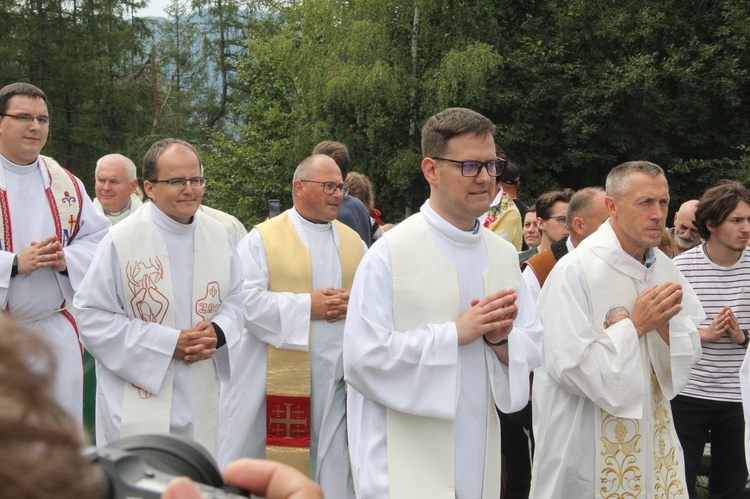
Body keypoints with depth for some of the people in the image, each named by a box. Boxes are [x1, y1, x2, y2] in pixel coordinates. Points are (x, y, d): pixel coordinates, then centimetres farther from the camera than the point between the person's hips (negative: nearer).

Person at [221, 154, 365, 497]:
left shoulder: (354, 242, 13)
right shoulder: (263, 238, -2)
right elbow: (246, 300, -12)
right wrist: (306, 306, -16)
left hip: (336, 378, 4)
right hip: (277, 376, -4)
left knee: (332, 468, 6)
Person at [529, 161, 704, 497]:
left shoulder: (664, 268, 3)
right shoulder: (575, 271, -18)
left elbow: (688, 352, 6)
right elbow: (567, 365, -22)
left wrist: (665, 323, -14)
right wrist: (635, 325, -21)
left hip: (654, 437, 6)